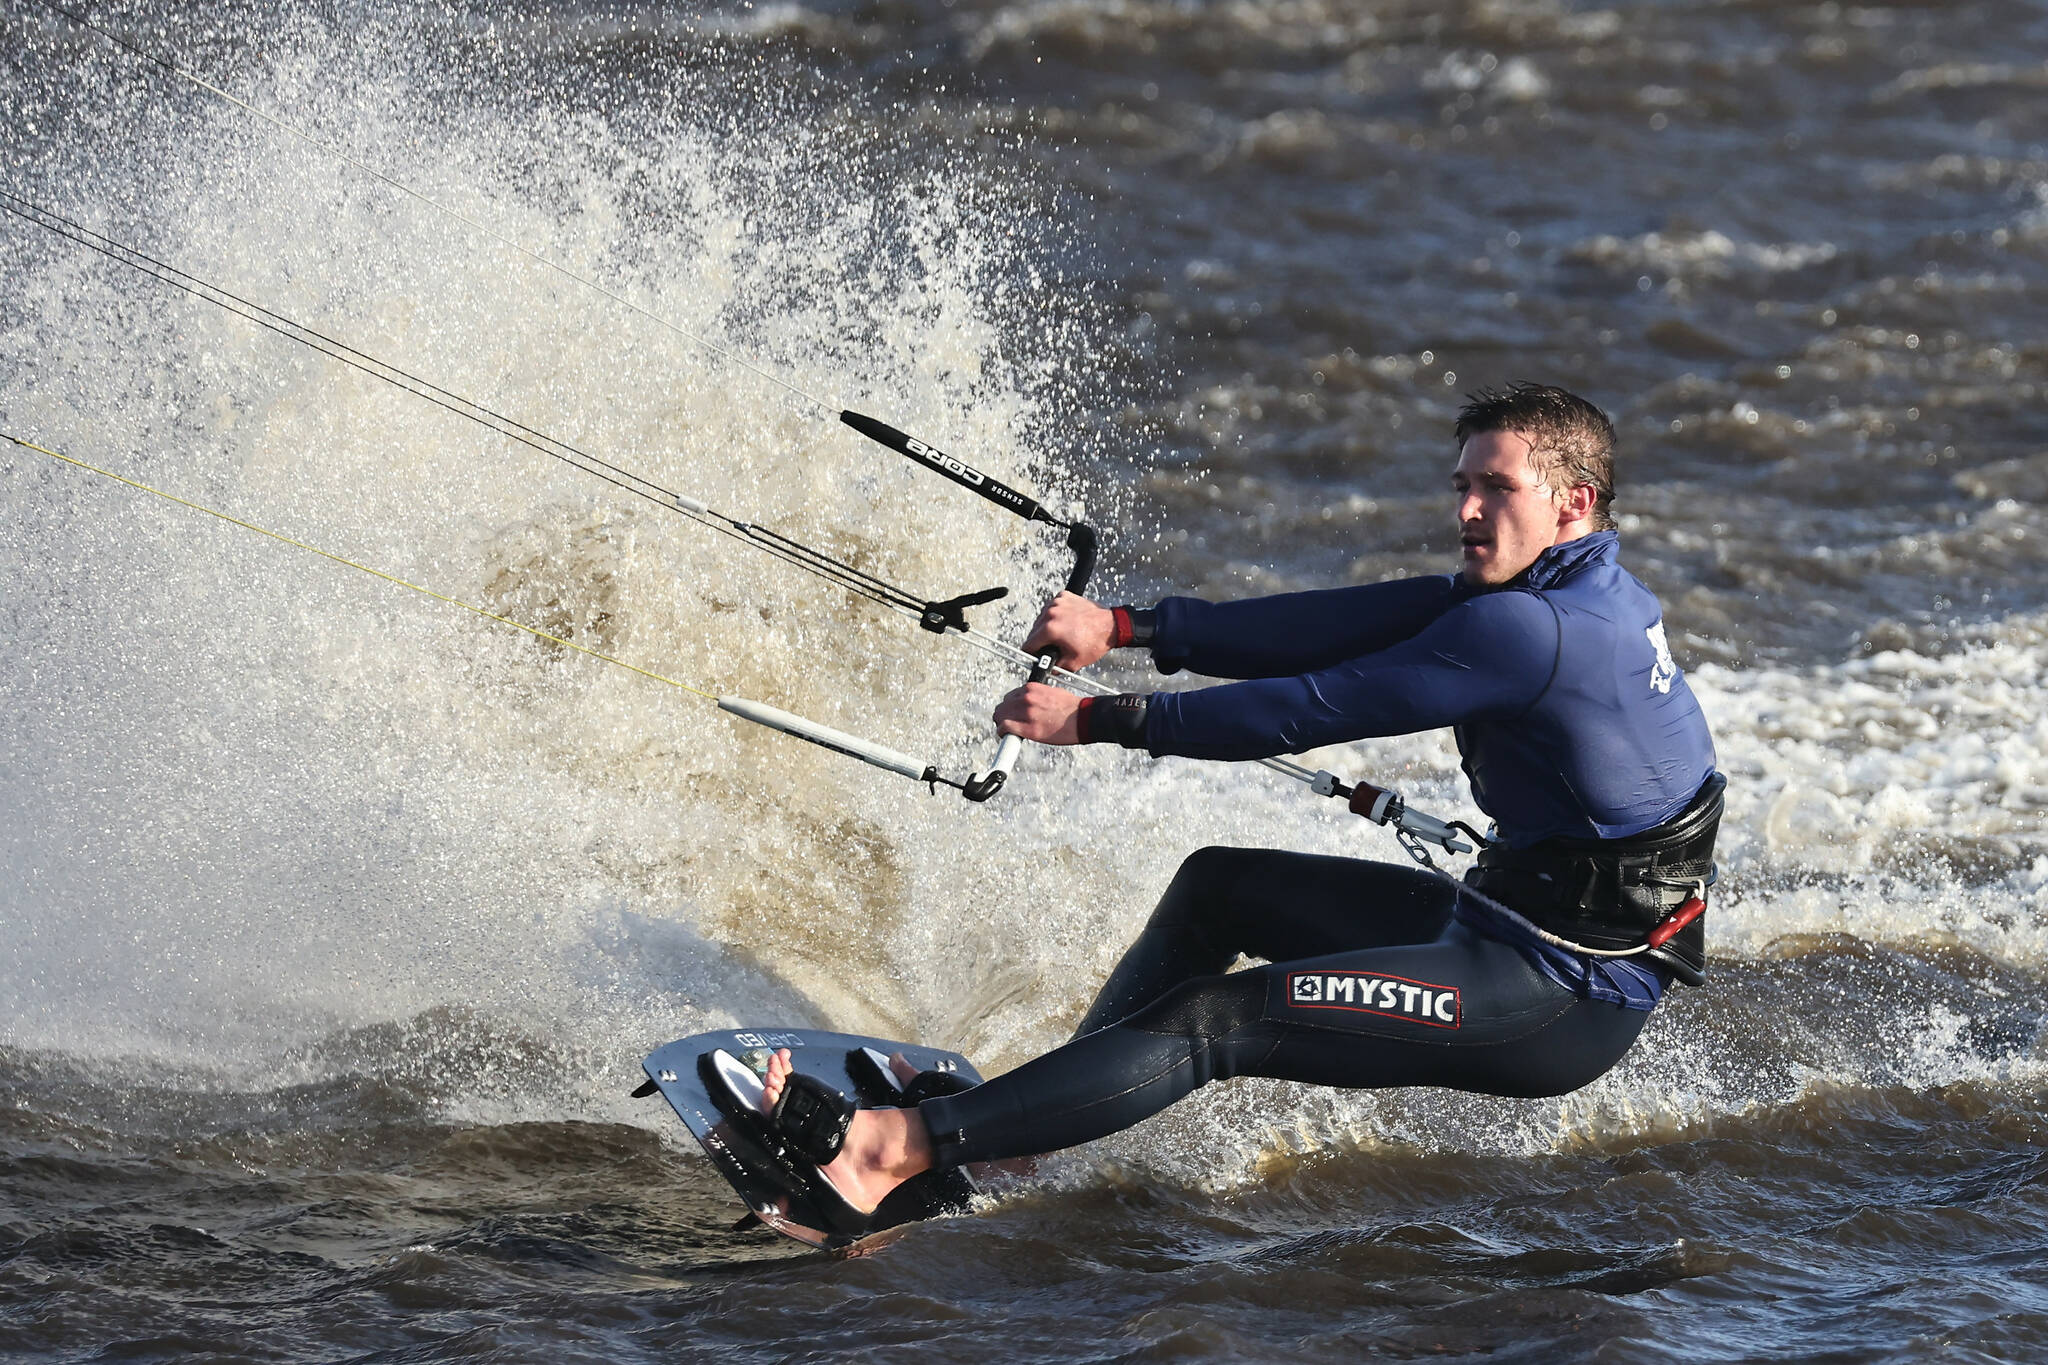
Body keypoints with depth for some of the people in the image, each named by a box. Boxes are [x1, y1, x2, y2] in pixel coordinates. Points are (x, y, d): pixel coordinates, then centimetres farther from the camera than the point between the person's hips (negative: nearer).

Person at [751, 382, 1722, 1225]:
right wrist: (1127, 628, 0)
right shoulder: (1572, 590, 8)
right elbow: (1337, 627, 5)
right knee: (1216, 886, 17)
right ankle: (1017, 1113, 22)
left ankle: (888, 1150, -25)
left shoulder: (1531, 629, -22)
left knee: (1220, 1018, -19)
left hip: (1567, 999, -10)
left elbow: (1315, 708, -19)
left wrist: (1096, 721, -12)